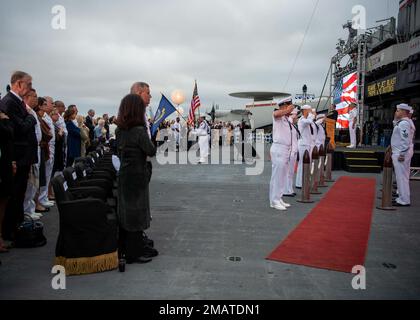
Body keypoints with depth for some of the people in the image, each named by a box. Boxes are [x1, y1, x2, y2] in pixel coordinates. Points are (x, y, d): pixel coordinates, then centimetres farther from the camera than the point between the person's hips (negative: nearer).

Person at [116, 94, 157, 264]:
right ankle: (134, 253, 14)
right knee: (136, 213, 3)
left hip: (124, 175, 8)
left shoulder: (120, 130, 3)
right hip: (137, 176, -8)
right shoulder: (139, 131, -20)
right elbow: (152, 151, -11)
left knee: (126, 211, 15)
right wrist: (147, 136, 2)